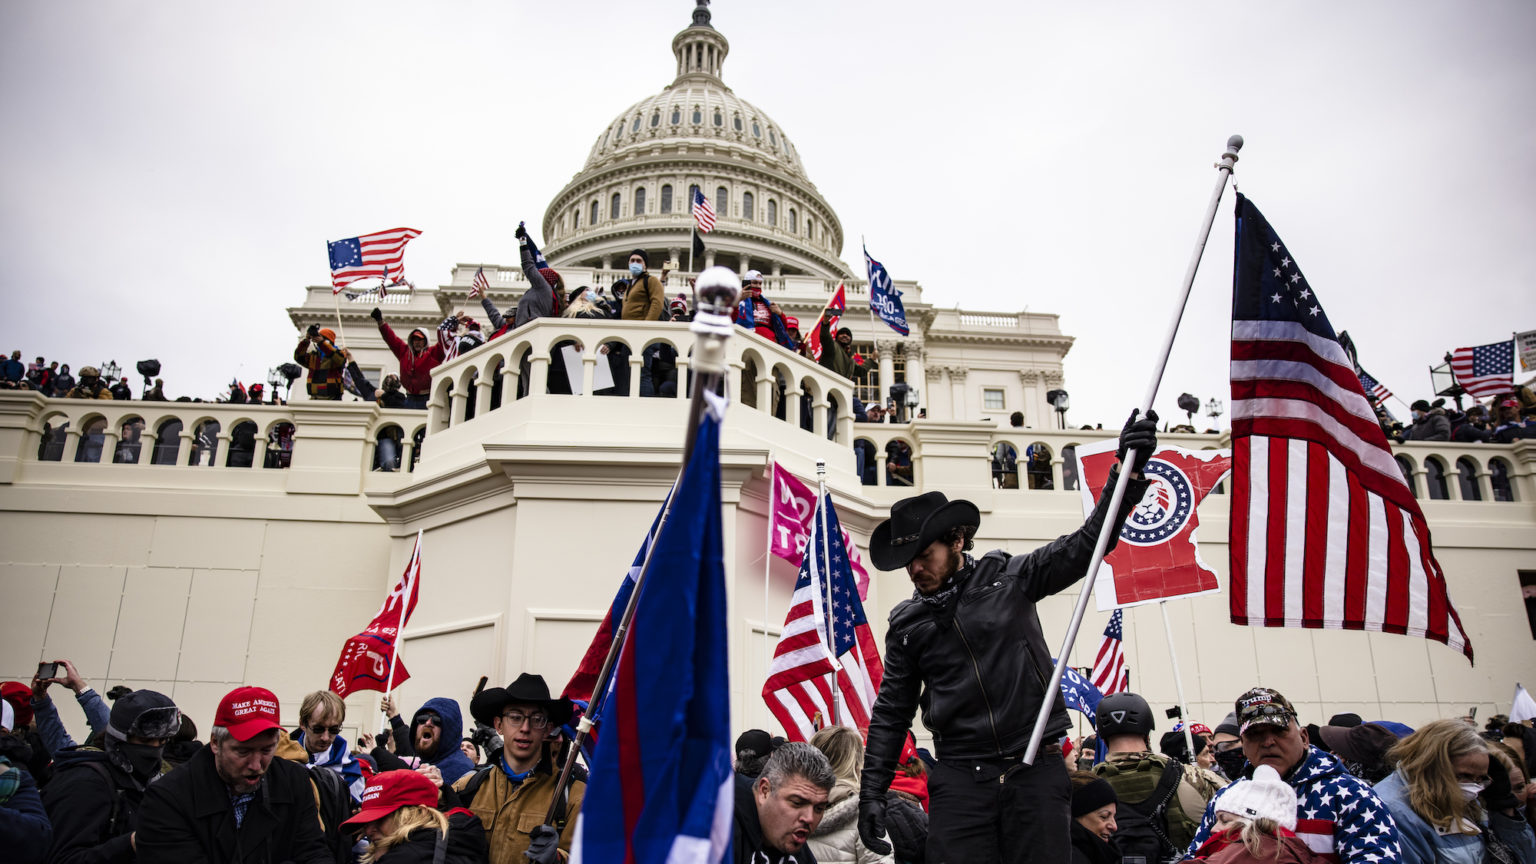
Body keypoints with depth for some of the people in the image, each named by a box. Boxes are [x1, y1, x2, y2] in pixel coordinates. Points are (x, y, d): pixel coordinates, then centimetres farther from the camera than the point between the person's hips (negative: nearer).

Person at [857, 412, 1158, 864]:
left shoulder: (1008, 577, 3)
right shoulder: (906, 623, 9)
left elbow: (1086, 544, 0)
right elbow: (891, 712, 12)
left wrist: (1129, 470, -10)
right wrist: (872, 791, 6)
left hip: (1036, 768, -1)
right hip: (959, 777, 1)